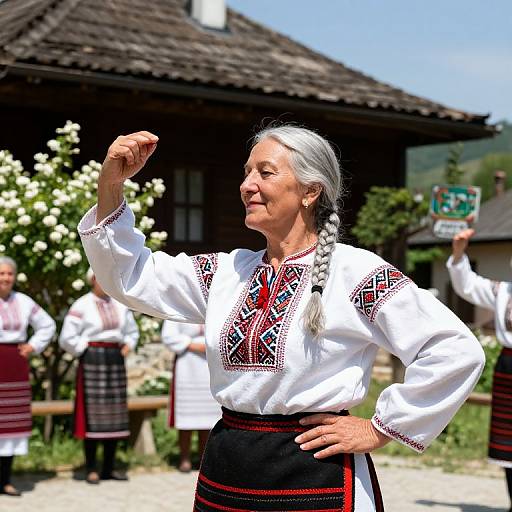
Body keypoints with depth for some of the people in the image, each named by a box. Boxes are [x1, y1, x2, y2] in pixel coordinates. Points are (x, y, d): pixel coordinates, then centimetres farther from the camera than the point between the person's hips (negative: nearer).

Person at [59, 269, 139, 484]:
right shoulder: (81, 306, -6)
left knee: (115, 413, 6)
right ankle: (91, 469, 2)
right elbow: (67, 338, -9)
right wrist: (86, 351, -6)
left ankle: (109, 468, 14)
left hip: (116, 360, 6)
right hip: (92, 361, -6)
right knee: (92, 412, -5)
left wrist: (127, 347, 8)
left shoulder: (120, 305, 11)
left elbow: (132, 332, 24)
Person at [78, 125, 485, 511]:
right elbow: (130, 276, 10)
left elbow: (458, 350, -16)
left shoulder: (355, 272, -11)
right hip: (224, 472, 6)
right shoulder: (227, 272, 8)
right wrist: (111, 184, -2)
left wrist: (381, 428, -12)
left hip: (314, 475, -6)